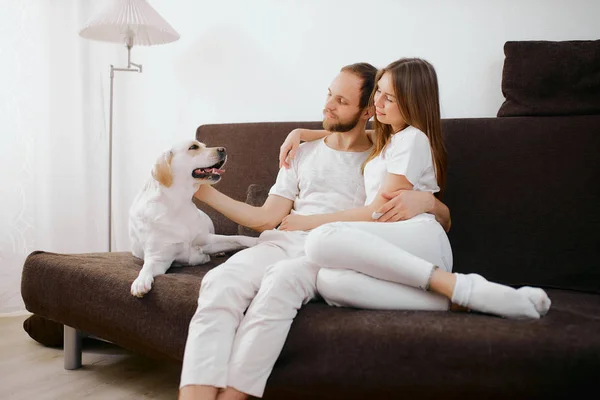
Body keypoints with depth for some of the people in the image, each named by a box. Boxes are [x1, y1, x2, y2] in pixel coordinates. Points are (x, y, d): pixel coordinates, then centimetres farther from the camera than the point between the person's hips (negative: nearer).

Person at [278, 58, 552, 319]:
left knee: (322, 239, -36)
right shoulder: (385, 137, 29)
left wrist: (310, 221, 1)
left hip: (421, 240, -6)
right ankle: (457, 298, -34)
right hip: (392, 252, 6)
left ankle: (454, 285, -30)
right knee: (329, 282, -30)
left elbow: (376, 211, -2)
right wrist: (300, 133, 27)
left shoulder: (413, 139, 3)